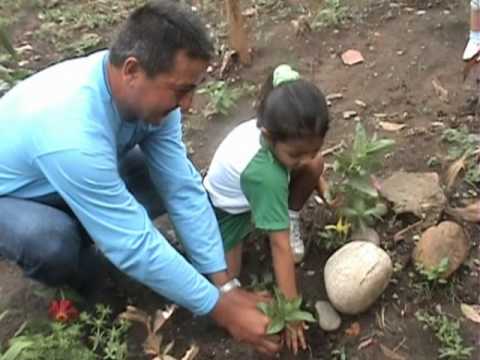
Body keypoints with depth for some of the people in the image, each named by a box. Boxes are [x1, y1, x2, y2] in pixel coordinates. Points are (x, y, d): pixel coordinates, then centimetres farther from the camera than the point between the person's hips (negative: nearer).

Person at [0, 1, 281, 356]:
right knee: (53, 243, -37)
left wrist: (226, 285, -18)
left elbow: (183, 190, -18)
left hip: (80, 174, 6)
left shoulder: (147, 91, -22)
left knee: (168, 179, -14)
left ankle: (79, 234, 8)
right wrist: (221, 310, -29)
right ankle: (65, 277, 0)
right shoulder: (73, 134, -44)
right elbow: (137, 246, -38)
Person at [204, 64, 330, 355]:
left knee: (317, 165, -17)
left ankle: (289, 218, 7)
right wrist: (291, 309, -35)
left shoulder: (277, 128, -28)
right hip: (224, 211, -5)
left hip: (253, 194, 5)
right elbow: (280, 244, -41)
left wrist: (323, 188, -8)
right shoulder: (264, 174, -45)